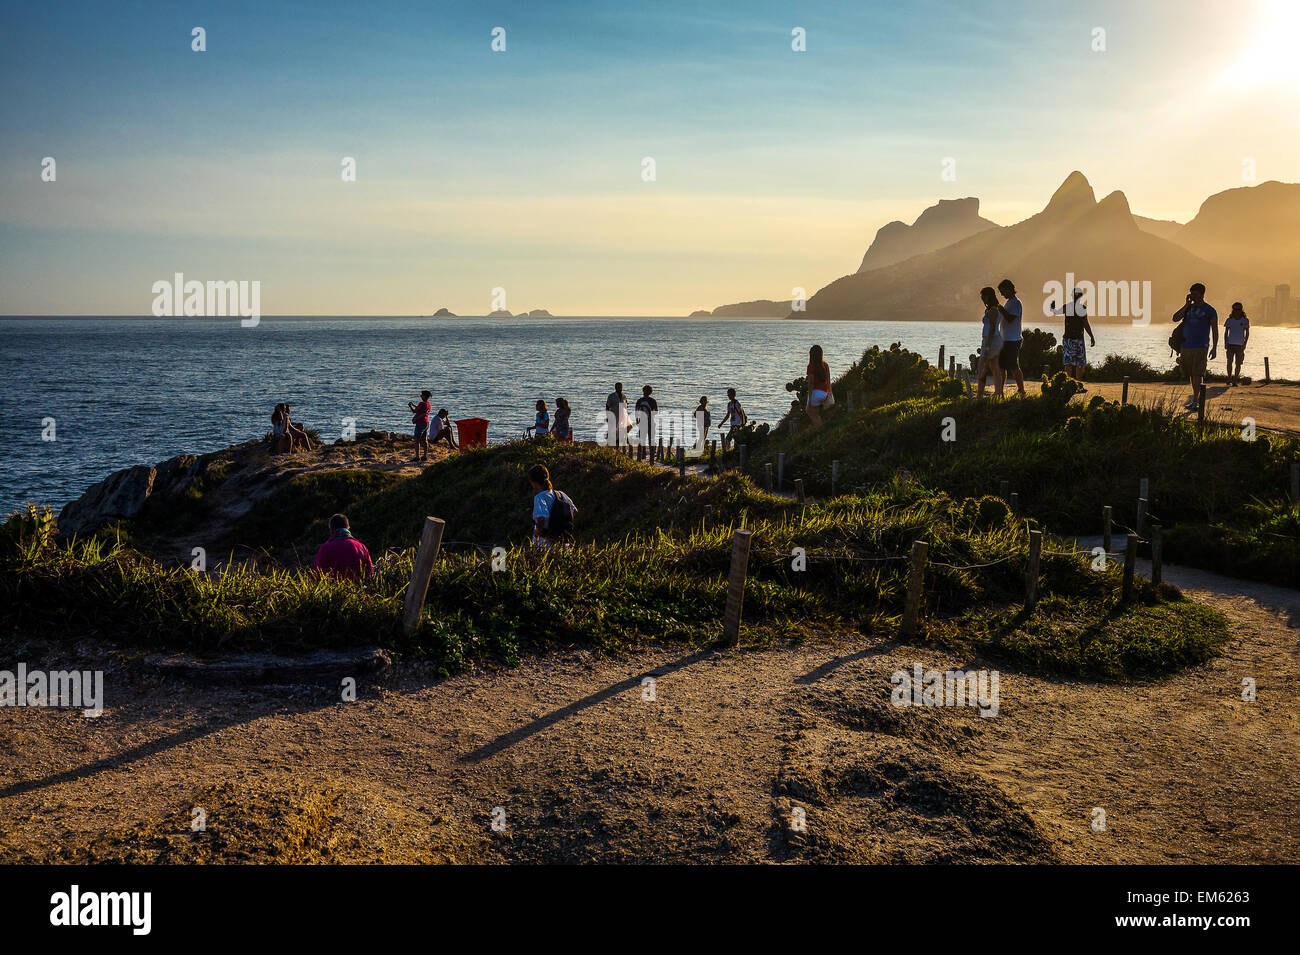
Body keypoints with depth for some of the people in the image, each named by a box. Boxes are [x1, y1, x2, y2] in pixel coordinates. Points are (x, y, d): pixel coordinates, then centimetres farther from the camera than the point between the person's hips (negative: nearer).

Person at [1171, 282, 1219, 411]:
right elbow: (1175, 318, 0)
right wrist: (1187, 304, -3)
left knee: (1197, 374, -12)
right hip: (1186, 346, 5)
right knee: (1190, 374, 8)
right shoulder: (1188, 308, 14)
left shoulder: (1209, 310, 1)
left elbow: (1215, 330, 1)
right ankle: (1197, 397, 21)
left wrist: (1214, 347, -6)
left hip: (1201, 347, -5)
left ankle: (1195, 401, -15)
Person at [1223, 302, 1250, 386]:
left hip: (1240, 345, 0)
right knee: (1229, 362, -12)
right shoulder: (1229, 320, 5)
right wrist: (1225, 343, 1)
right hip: (1231, 344, 0)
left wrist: (1245, 344, -4)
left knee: (1238, 364, 1)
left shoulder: (1245, 320, 4)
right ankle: (1229, 378, 1)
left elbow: (1247, 333, 7)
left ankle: (1235, 381, 10)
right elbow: (1226, 333, 10)